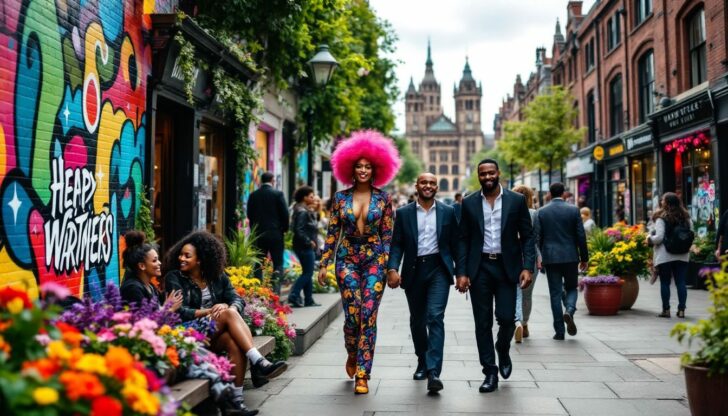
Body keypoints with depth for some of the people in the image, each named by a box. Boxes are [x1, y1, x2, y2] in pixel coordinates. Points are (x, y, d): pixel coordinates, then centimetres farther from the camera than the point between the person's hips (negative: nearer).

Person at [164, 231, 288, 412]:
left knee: (235, 343, -33)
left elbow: (237, 300, 3)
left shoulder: (218, 277, 13)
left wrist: (229, 308, -21)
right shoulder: (174, 278, 2)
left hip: (218, 333, 4)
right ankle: (259, 362, -38)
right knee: (229, 314, -30)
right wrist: (210, 311, -18)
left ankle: (237, 399, -37)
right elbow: (180, 312, -9)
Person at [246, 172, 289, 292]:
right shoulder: (278, 194, -7)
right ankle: (276, 290, -8)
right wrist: (284, 229, 8)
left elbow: (249, 214, 6)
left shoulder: (253, 195, 2)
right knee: (278, 263, 3)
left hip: (258, 233, 3)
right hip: (275, 233, -3)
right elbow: (285, 213, -7)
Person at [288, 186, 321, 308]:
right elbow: (299, 230, -23)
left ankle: (309, 300, 16)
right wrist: (309, 242, -18)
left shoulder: (307, 211, 16)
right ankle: (293, 296, -8)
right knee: (307, 273, -7)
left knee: (308, 273, 12)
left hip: (308, 247, 10)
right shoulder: (302, 212, -16)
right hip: (305, 247, -10)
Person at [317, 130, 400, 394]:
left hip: (374, 260, -1)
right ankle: (352, 355, 28)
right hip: (348, 259, 1)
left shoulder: (383, 199, 2)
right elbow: (332, 233, 6)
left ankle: (362, 375, 1)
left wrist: (389, 266, -3)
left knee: (368, 316, -5)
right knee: (352, 315, -4)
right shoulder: (341, 198, 4)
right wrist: (323, 265, 4)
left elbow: (387, 235, 2)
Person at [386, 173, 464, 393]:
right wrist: (392, 268, -13)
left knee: (435, 317, -14)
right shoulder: (404, 213, 5)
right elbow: (397, 244, 2)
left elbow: (456, 244, 7)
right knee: (417, 320, 13)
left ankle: (434, 371, -17)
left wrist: (461, 272, 2)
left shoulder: (448, 212, 5)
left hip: (438, 269, -2)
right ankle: (422, 362, 34)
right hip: (414, 271, 2)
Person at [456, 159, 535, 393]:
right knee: (483, 322, 3)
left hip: (506, 267, -1)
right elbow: (463, 239, 6)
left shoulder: (516, 200, 2)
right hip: (479, 268, 1)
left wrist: (528, 267, -9)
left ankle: (503, 351, 26)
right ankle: (490, 372, 13)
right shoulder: (469, 203, 5)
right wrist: (462, 273, -2)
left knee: (506, 317, -6)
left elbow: (527, 236, 2)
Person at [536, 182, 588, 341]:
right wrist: (584, 258, 7)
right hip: (570, 257, 0)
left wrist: (541, 257, 12)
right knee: (571, 288, 16)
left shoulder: (542, 212, 1)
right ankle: (569, 310, -14)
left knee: (555, 293, 6)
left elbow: (538, 237, 1)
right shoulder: (573, 210, -1)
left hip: (550, 258, 1)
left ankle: (559, 331, 5)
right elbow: (581, 236, -1)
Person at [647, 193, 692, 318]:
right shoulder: (686, 218, 6)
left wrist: (650, 239, 4)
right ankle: (681, 309, 6)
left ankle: (666, 309, 6)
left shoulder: (661, 218, -10)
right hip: (682, 255, 4)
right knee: (681, 283, 7)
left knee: (665, 283, 4)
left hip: (664, 256, -4)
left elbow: (659, 237, -15)